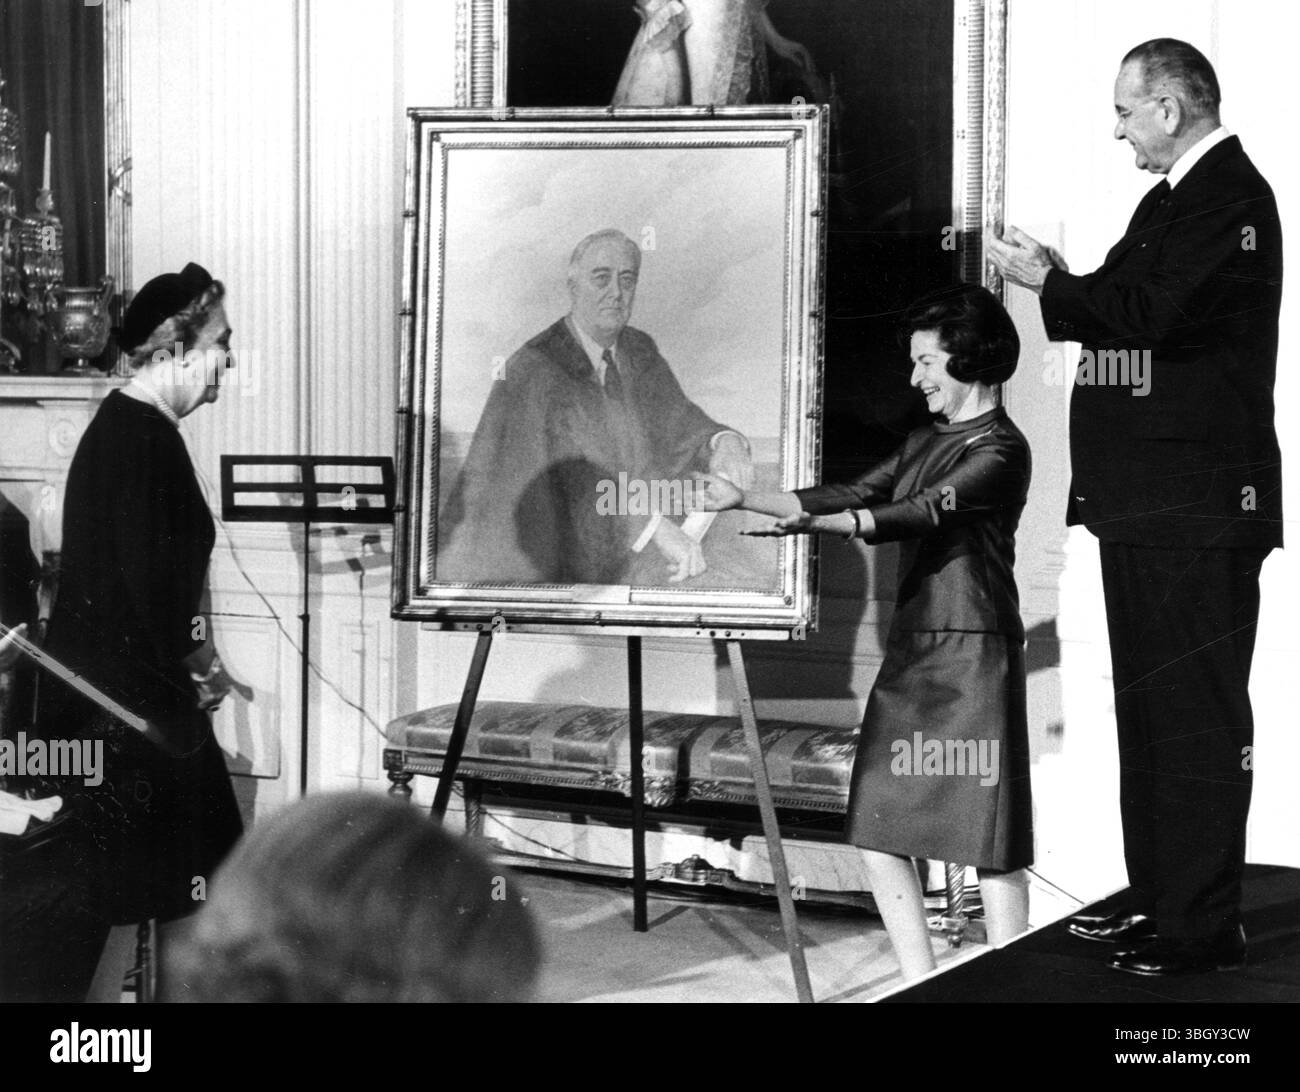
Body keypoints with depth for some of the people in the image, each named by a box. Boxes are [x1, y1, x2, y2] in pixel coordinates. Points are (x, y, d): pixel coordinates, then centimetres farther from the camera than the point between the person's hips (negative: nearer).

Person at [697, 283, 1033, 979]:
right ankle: (921, 983, 11)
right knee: (878, 830, 5)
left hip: (973, 651, -9)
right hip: (912, 649, 9)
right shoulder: (924, 444, 18)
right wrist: (745, 500, 9)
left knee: (989, 840, -3)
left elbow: (923, 513, -21)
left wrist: (821, 523, -33)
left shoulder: (999, 451, -9)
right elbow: (854, 497, 17)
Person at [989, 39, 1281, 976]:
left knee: (1196, 713, -5)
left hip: (1196, 504, -10)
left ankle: (1206, 924, 0)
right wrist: (1061, 282, 3)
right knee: (1150, 706, 15)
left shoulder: (1229, 196, -13)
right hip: (1148, 501, 10)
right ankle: (1159, 897, 23)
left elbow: (1153, 312, -25)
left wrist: (1052, 282, -14)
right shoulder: (1179, 196, 18)